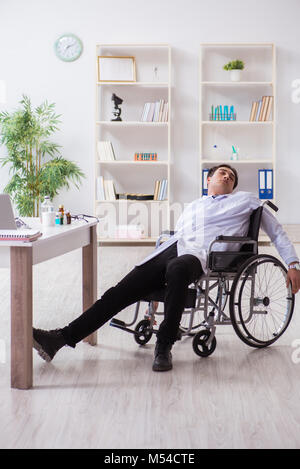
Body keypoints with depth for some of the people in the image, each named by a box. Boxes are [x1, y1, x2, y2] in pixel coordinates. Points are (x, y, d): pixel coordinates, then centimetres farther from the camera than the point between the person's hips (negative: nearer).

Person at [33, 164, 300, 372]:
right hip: (171, 249, 5)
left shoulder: (246, 200, 26)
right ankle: (62, 338, -23)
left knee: (177, 268, -43)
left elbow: (277, 232, 23)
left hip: (201, 256, -5)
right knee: (120, 291, -15)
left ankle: (164, 345, -33)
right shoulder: (192, 207, 37)